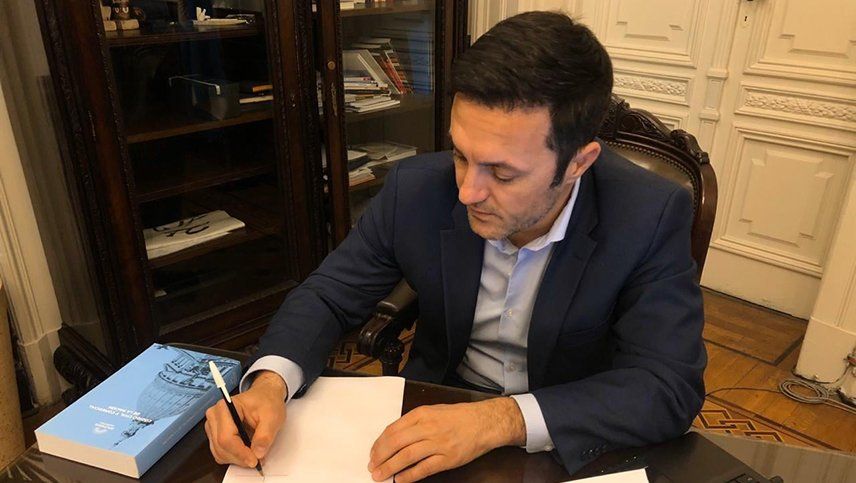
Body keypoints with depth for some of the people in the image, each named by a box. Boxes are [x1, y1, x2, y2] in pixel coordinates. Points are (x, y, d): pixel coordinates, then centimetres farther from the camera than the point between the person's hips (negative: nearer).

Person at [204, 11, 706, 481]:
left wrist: (504, 419, -34)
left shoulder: (652, 217, -21)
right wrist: (270, 382, -25)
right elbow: (329, 295, -5)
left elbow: (672, 386, -22)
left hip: (574, 435, 0)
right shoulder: (415, 189, -16)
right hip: (436, 413, 1)